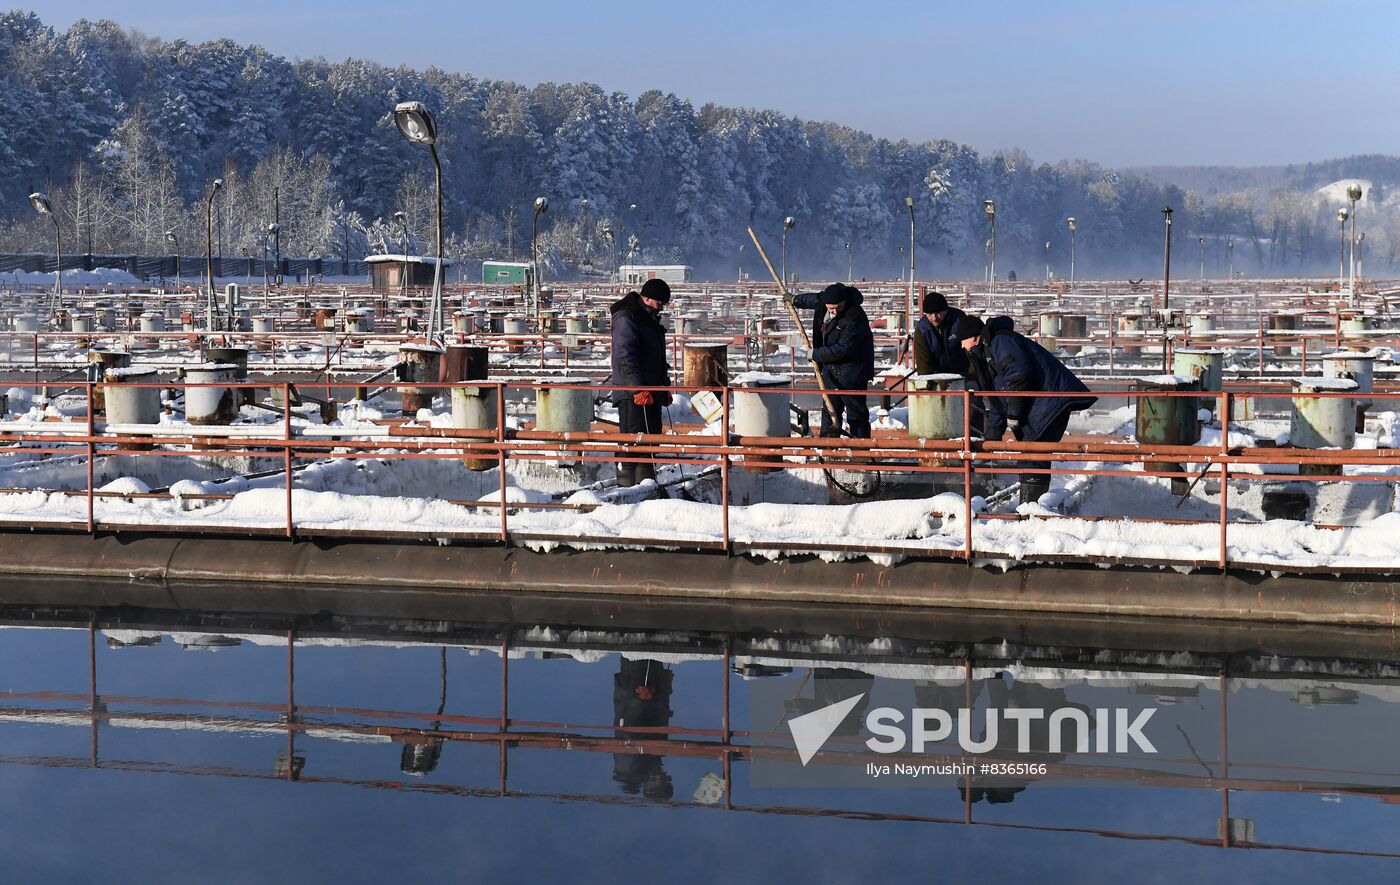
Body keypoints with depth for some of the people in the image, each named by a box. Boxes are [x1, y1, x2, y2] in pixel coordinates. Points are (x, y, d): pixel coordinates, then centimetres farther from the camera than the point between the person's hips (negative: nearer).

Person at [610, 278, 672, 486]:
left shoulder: (650, 319, 19)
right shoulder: (626, 319, -12)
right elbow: (624, 357, -22)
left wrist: (665, 388, 23)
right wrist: (638, 389, -27)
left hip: (651, 393, 10)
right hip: (632, 394, -9)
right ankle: (627, 485, -10)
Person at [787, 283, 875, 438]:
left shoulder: (855, 319, -27)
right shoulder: (823, 299, -4)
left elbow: (842, 350, -27)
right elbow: (813, 299, 23)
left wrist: (816, 354, -16)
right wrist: (796, 299, 39)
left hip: (852, 370, -8)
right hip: (830, 368, 8)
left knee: (856, 413, -4)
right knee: (829, 408, 11)